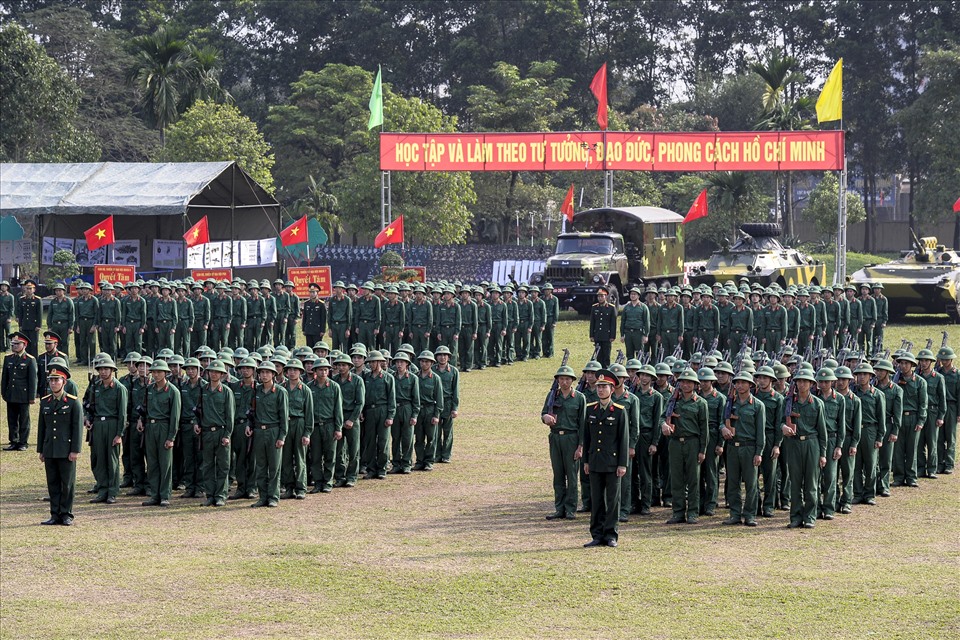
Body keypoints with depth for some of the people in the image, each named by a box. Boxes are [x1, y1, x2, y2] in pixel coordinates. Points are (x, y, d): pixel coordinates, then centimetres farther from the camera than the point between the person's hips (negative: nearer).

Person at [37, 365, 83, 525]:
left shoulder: (73, 402, -4)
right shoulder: (45, 402, 10)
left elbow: (78, 427, -6)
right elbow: (41, 427, 14)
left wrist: (75, 450, -11)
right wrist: (41, 450, 11)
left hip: (66, 450, -4)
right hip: (50, 451, 4)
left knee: (67, 483, 0)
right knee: (52, 483, 6)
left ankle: (66, 514, 8)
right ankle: (55, 515, 12)